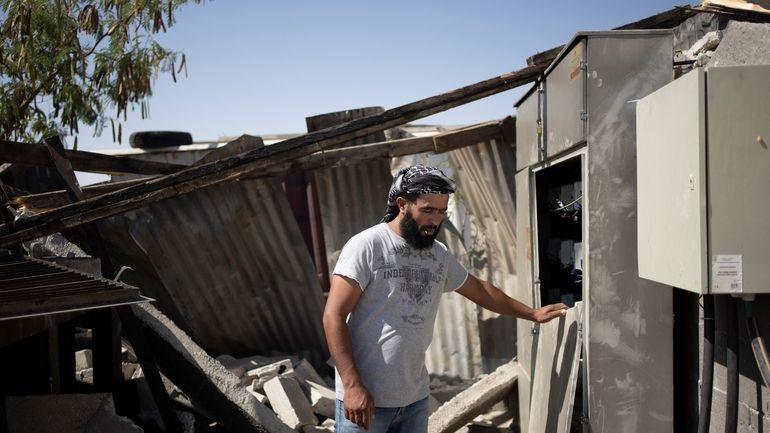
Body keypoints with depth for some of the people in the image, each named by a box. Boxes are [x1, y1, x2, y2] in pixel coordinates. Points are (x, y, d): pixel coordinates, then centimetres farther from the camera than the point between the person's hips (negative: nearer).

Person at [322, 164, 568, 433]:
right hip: (364, 397, -5)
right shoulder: (367, 246, -12)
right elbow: (334, 316, -15)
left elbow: (478, 290, 23)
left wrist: (532, 314, 27)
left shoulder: (439, 255, 8)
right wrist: (353, 385, -20)